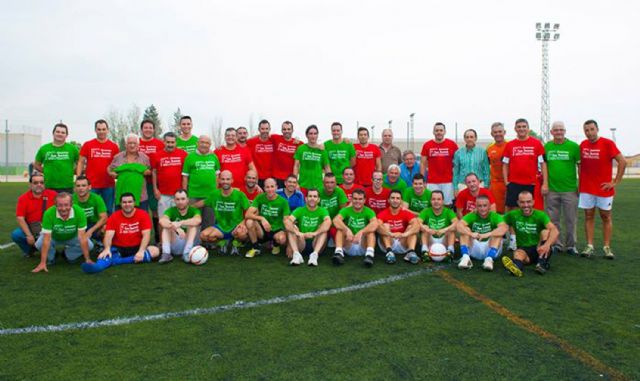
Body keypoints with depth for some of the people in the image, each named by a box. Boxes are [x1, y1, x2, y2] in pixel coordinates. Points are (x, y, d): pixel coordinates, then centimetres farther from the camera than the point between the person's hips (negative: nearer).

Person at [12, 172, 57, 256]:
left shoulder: (53, 195, -4)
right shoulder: (23, 198, -3)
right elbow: (20, 218, -8)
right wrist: (29, 235, -16)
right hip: (30, 228, 1)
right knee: (16, 235, -24)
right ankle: (30, 250, 9)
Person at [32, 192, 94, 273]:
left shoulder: (79, 212, -32)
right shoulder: (49, 213, -33)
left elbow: (82, 237, -28)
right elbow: (46, 239, -32)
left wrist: (87, 259, -29)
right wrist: (42, 263, -34)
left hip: (72, 237, 1)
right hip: (53, 237, -1)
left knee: (89, 245, -22)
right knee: (39, 244, -28)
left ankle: (69, 255, 9)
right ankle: (50, 258, 5)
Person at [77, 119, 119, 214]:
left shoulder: (114, 146, 4)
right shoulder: (87, 145, 3)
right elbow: (81, 162, 6)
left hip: (109, 185, 1)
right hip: (91, 185, -1)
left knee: (108, 211, 9)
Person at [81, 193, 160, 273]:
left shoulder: (143, 215, -4)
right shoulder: (114, 217, -2)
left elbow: (146, 235, -12)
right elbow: (109, 235, -13)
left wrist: (141, 251, -28)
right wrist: (107, 249, -34)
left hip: (137, 248, 0)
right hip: (118, 249, 0)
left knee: (155, 251, -28)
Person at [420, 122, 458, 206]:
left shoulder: (452, 144, 1)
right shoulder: (427, 145, 2)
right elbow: (423, 164, 6)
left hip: (448, 182, 0)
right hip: (432, 182, 0)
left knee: (448, 205, 5)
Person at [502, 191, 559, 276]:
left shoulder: (540, 215, -8)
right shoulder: (513, 215, 2)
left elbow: (555, 230, -24)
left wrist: (547, 244, -44)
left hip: (539, 250, 0)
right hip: (523, 249, 0)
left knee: (546, 231, -25)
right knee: (518, 253, -34)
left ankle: (542, 263, -35)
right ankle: (516, 267, -69)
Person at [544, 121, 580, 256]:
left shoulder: (573, 146, -2)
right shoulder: (546, 146, 5)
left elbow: (580, 165, 1)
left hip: (570, 189, -2)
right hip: (551, 189, 2)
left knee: (571, 220, 5)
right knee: (553, 220, 9)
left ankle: (571, 245, 19)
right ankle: (557, 244, 22)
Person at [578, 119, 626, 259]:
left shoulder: (607, 143, -9)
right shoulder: (582, 145, 4)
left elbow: (622, 162, -11)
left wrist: (615, 182, -12)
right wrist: (580, 181, 7)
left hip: (604, 188, -3)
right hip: (586, 188, 3)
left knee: (606, 216, 5)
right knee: (588, 216, 4)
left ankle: (607, 247, 12)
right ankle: (589, 246, 8)